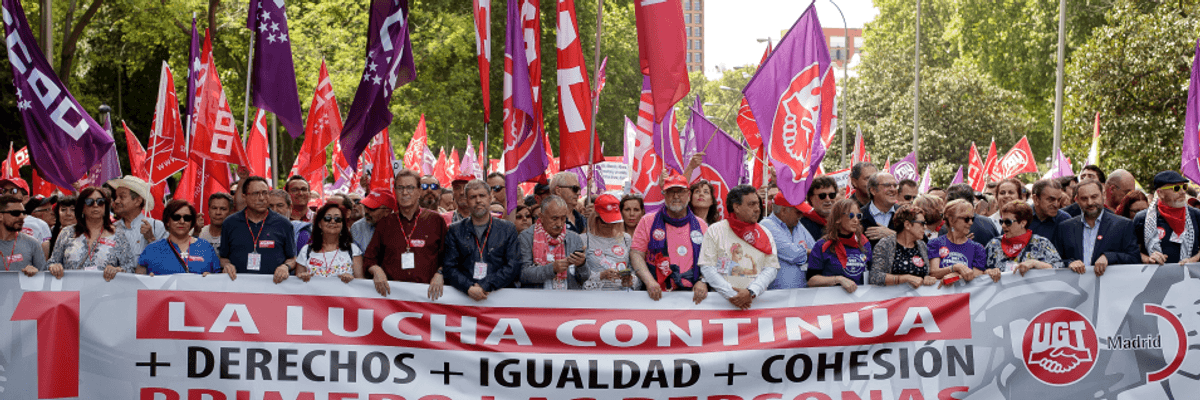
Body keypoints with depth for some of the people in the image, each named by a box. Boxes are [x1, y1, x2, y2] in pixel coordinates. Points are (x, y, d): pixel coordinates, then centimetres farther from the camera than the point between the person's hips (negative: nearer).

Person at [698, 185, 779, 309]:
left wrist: (751, 292, -11)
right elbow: (707, 267, -2)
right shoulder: (715, 231, 6)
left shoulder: (765, 234, 14)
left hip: (757, 302, 1)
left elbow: (771, 269, 6)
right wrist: (731, 294, -13)